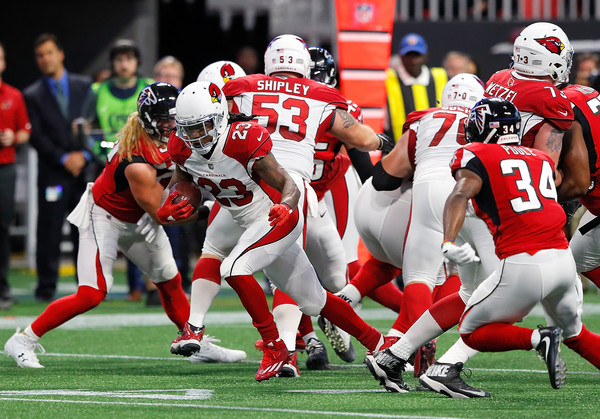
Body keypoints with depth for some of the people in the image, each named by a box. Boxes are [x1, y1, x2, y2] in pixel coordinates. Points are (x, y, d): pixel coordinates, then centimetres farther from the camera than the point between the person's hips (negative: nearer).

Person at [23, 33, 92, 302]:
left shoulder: (85, 86, 11)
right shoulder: (32, 96, 7)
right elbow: (37, 136, -1)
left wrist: (84, 154, -6)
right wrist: (64, 159, -10)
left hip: (85, 169, 1)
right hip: (52, 174, -1)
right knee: (49, 232, -5)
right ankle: (46, 287, 0)